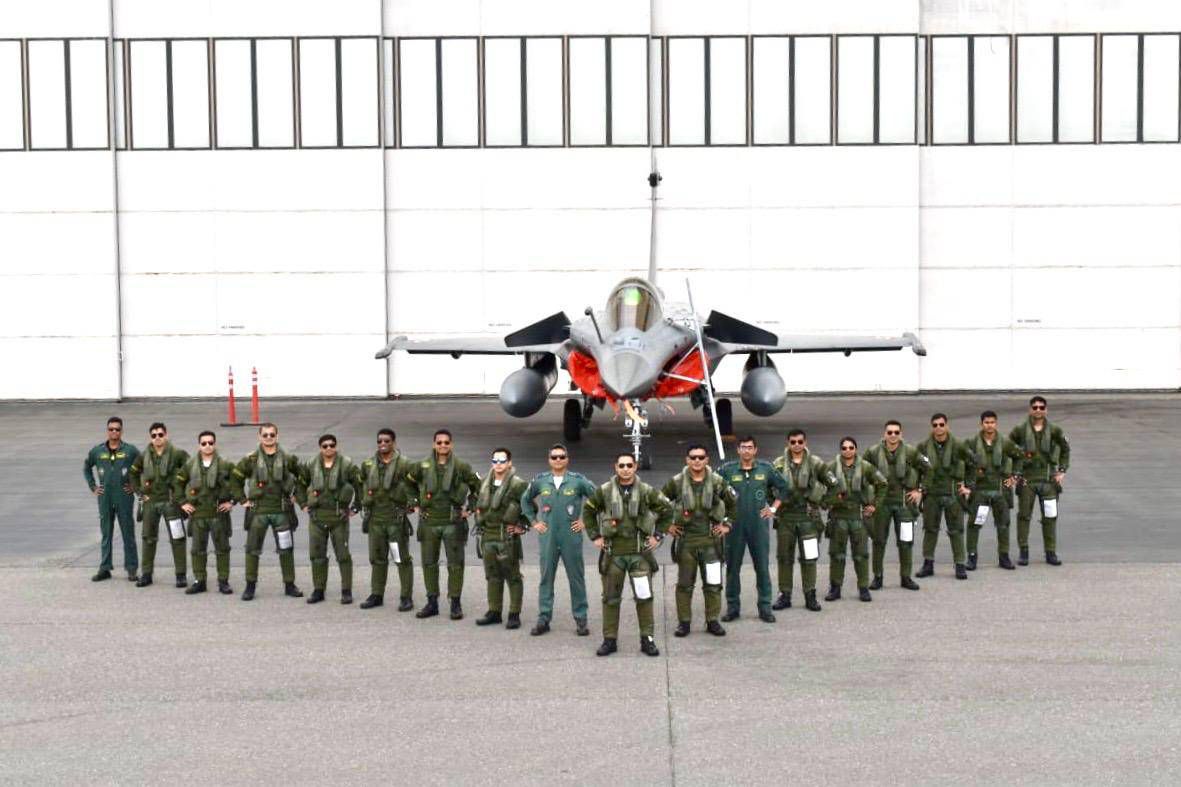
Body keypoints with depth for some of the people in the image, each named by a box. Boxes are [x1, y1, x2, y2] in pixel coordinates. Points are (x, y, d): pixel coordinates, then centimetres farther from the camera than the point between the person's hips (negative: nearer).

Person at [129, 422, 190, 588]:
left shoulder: (177, 454, -6)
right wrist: (139, 492, 9)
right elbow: (133, 474, 18)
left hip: (170, 501, -4)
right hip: (150, 502, 4)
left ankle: (181, 575, 2)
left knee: (177, 538, -4)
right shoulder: (144, 456, 5)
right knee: (148, 538, 10)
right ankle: (146, 574, 18)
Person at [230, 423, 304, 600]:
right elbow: (235, 478, 8)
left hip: (282, 511, 1)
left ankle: (289, 585, 15)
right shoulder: (250, 460, -1)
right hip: (258, 511, -1)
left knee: (286, 549, 4)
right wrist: (242, 499, 4)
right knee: (253, 549, 1)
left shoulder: (287, 459, 2)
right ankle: (250, 586, 11)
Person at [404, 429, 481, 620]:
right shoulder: (423, 466, 3)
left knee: (455, 564, 0)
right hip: (429, 522, 3)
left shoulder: (461, 467, -3)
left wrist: (468, 507, 1)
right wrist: (416, 503, 13)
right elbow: (409, 482, 20)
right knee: (429, 563, 7)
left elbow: (478, 486, 6)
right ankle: (432, 603, 17)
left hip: (453, 522, -2)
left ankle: (455, 604, 7)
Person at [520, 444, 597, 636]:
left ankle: (580, 619, 12)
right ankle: (543, 619, 12)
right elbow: (525, 500, 19)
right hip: (548, 538, 2)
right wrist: (533, 521, 12)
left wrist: (586, 520, 1)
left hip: (572, 538, -2)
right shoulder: (540, 481, 4)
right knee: (546, 577, 5)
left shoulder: (578, 480, -3)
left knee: (576, 578, 4)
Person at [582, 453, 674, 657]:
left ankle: (647, 639, 6)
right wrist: (595, 536, 7)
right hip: (612, 552, 1)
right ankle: (610, 640, 13)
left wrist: (658, 535, 5)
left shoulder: (646, 492, 0)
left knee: (644, 596, -2)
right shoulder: (604, 491, 0)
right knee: (611, 598, 5)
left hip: (639, 552, 0)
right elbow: (588, 511, 13)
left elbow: (667, 510, 10)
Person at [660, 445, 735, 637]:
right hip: (685, 540, -1)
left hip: (711, 540, 1)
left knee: (713, 583, 3)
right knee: (684, 584, 5)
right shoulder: (676, 482, -3)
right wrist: (666, 525, 3)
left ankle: (712, 621, 14)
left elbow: (733, 503, 13)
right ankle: (683, 622, 13)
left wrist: (727, 524, 8)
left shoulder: (717, 482, 0)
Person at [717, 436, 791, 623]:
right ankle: (732, 607, 16)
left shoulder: (766, 469, 2)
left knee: (762, 567, 4)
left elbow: (784, 488, 13)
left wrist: (773, 508, 7)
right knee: (732, 567, 6)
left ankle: (765, 607, 12)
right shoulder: (727, 470, -3)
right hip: (735, 526, 0)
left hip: (759, 525, 0)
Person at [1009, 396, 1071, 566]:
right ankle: (1023, 552, 11)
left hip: (1048, 479, 1)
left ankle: (1051, 552, 10)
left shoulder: (1054, 430, 2)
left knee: (1050, 517, 2)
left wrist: (1062, 471, 7)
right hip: (1026, 479, -1)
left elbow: (1065, 450, 15)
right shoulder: (1020, 430, -3)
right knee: (1024, 516, 2)